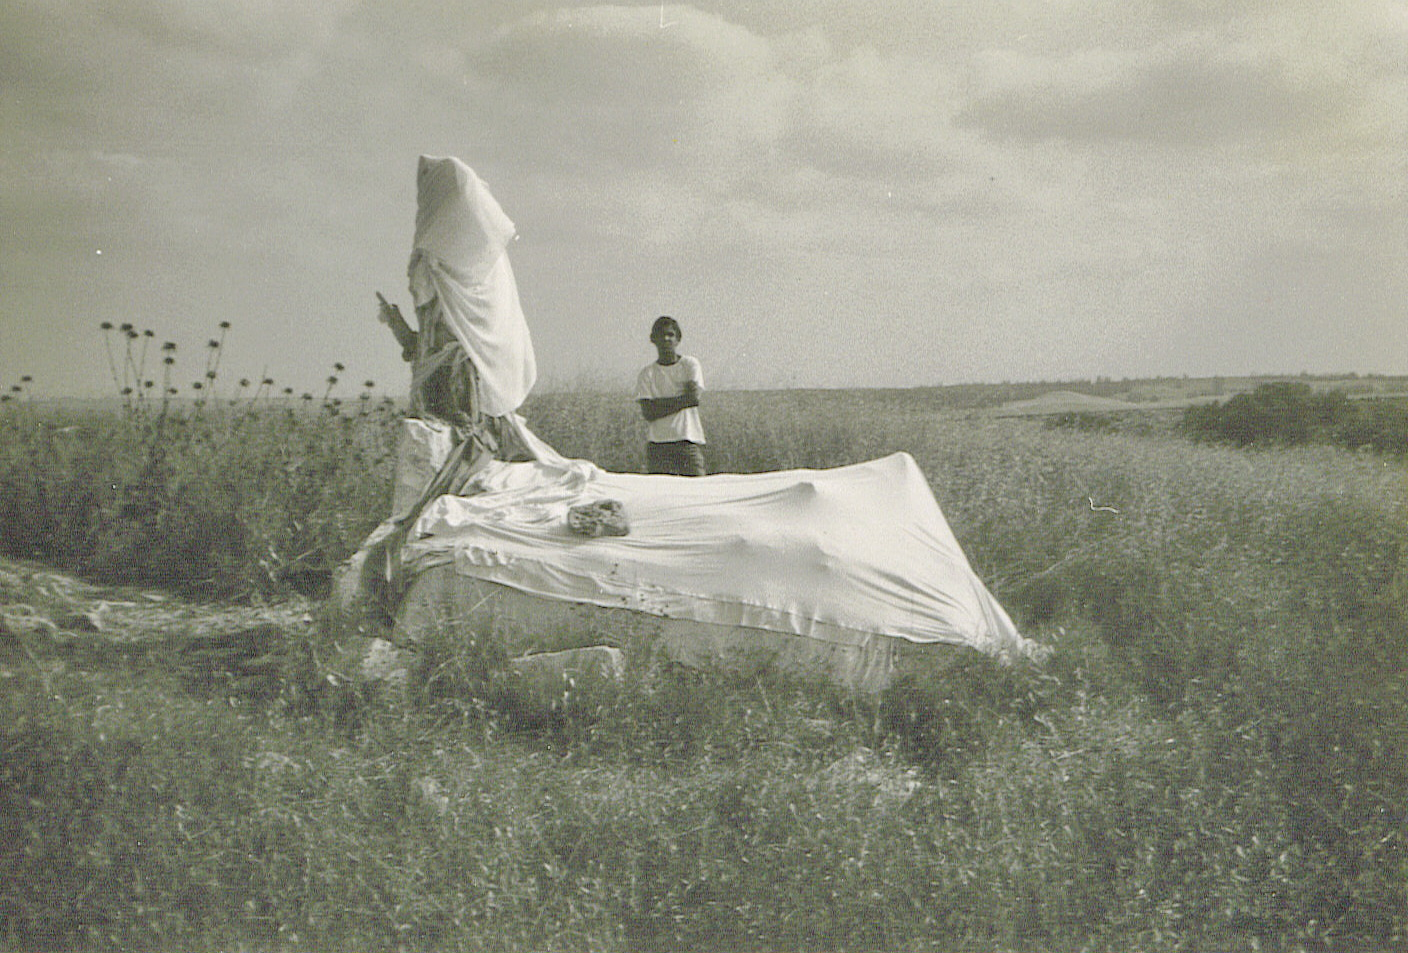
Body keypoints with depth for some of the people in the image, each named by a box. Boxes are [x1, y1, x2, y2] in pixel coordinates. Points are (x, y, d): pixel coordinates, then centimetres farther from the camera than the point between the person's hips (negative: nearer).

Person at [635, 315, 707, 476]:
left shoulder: (690, 364, 9)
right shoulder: (647, 372, 9)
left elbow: (694, 395, -6)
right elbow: (648, 412, -3)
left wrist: (659, 403, -4)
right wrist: (683, 400, -7)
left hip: (689, 440, 0)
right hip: (657, 443, 0)